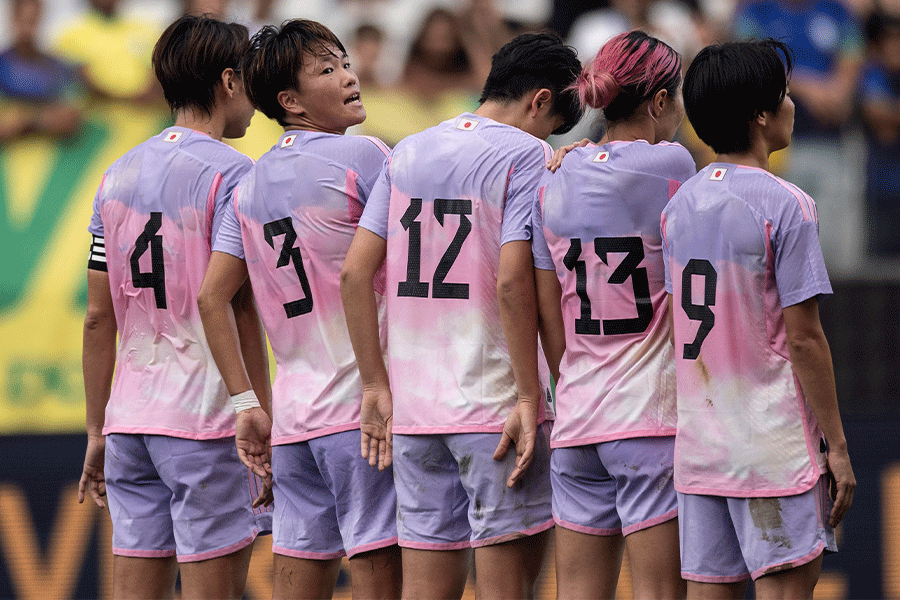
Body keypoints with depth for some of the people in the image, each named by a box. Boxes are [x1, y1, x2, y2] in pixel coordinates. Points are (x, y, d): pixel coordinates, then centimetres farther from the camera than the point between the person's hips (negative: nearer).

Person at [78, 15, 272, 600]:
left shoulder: (118, 175, 13)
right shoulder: (231, 174, -7)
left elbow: (99, 318, 13)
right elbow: (241, 312, -12)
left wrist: (98, 432, 18)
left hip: (129, 419, 6)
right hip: (207, 419, -6)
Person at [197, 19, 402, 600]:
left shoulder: (251, 185, 14)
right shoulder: (362, 155, -6)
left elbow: (212, 298, 11)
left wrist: (247, 404, 12)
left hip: (291, 408, 7)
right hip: (361, 405, -7)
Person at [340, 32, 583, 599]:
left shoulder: (407, 153, 12)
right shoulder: (528, 155, -6)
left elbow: (355, 274, 7)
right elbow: (511, 283, -16)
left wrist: (377, 385, 10)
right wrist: (529, 394, -11)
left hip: (412, 405, 6)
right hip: (495, 400, -6)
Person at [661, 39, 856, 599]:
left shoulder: (679, 204, 10)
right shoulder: (786, 205, -11)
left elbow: (677, 331, 12)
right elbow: (804, 338, -12)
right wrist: (837, 446, -8)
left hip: (697, 445, 7)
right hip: (775, 446, -7)